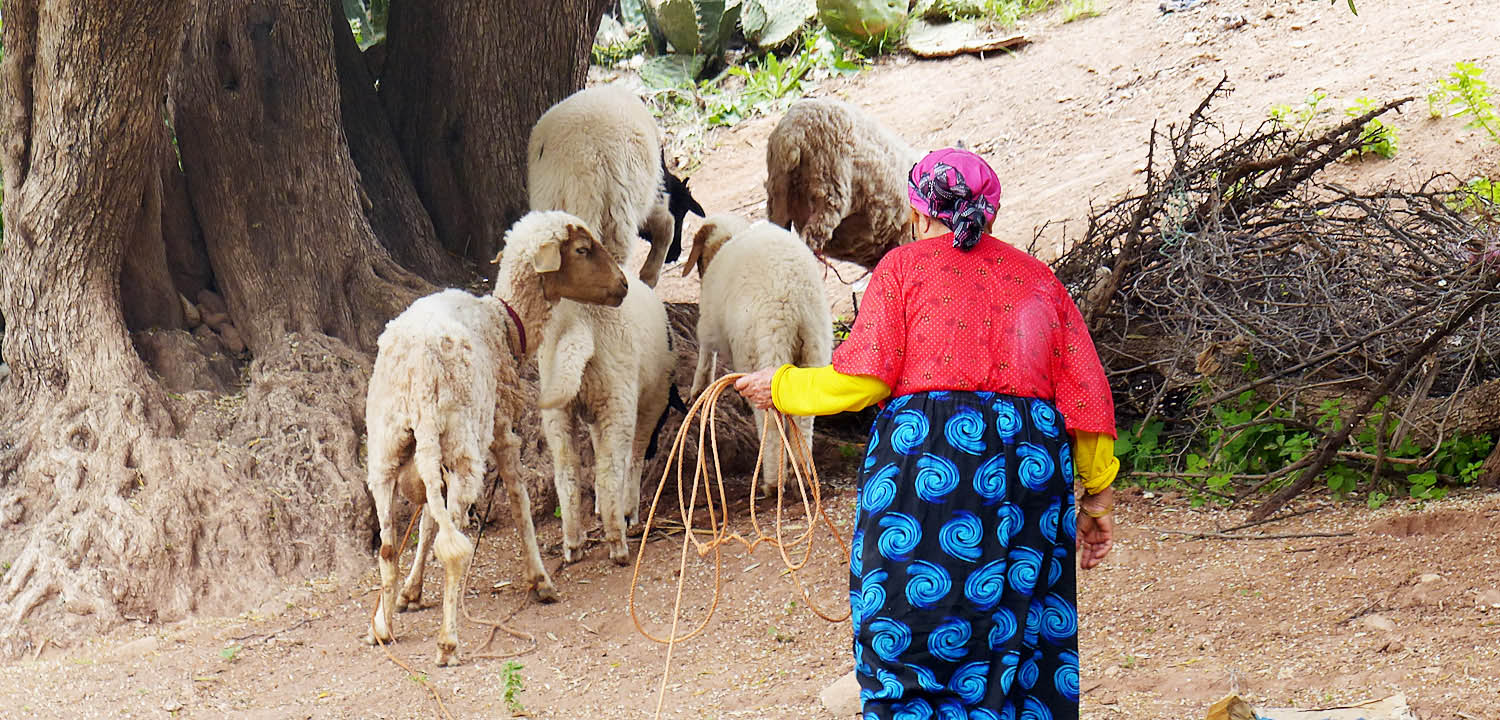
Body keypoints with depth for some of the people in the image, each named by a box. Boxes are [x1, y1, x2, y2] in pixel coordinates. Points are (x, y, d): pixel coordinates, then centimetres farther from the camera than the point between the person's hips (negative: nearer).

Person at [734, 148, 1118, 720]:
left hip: (925, 456, -4)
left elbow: (861, 381, -3)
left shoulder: (904, 266, 7)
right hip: (1033, 468, 4)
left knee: (906, 646, -1)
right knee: (1014, 650, 8)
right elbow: (1088, 399, 12)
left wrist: (781, 387, 13)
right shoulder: (1037, 277, 19)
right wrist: (1097, 497, 18)